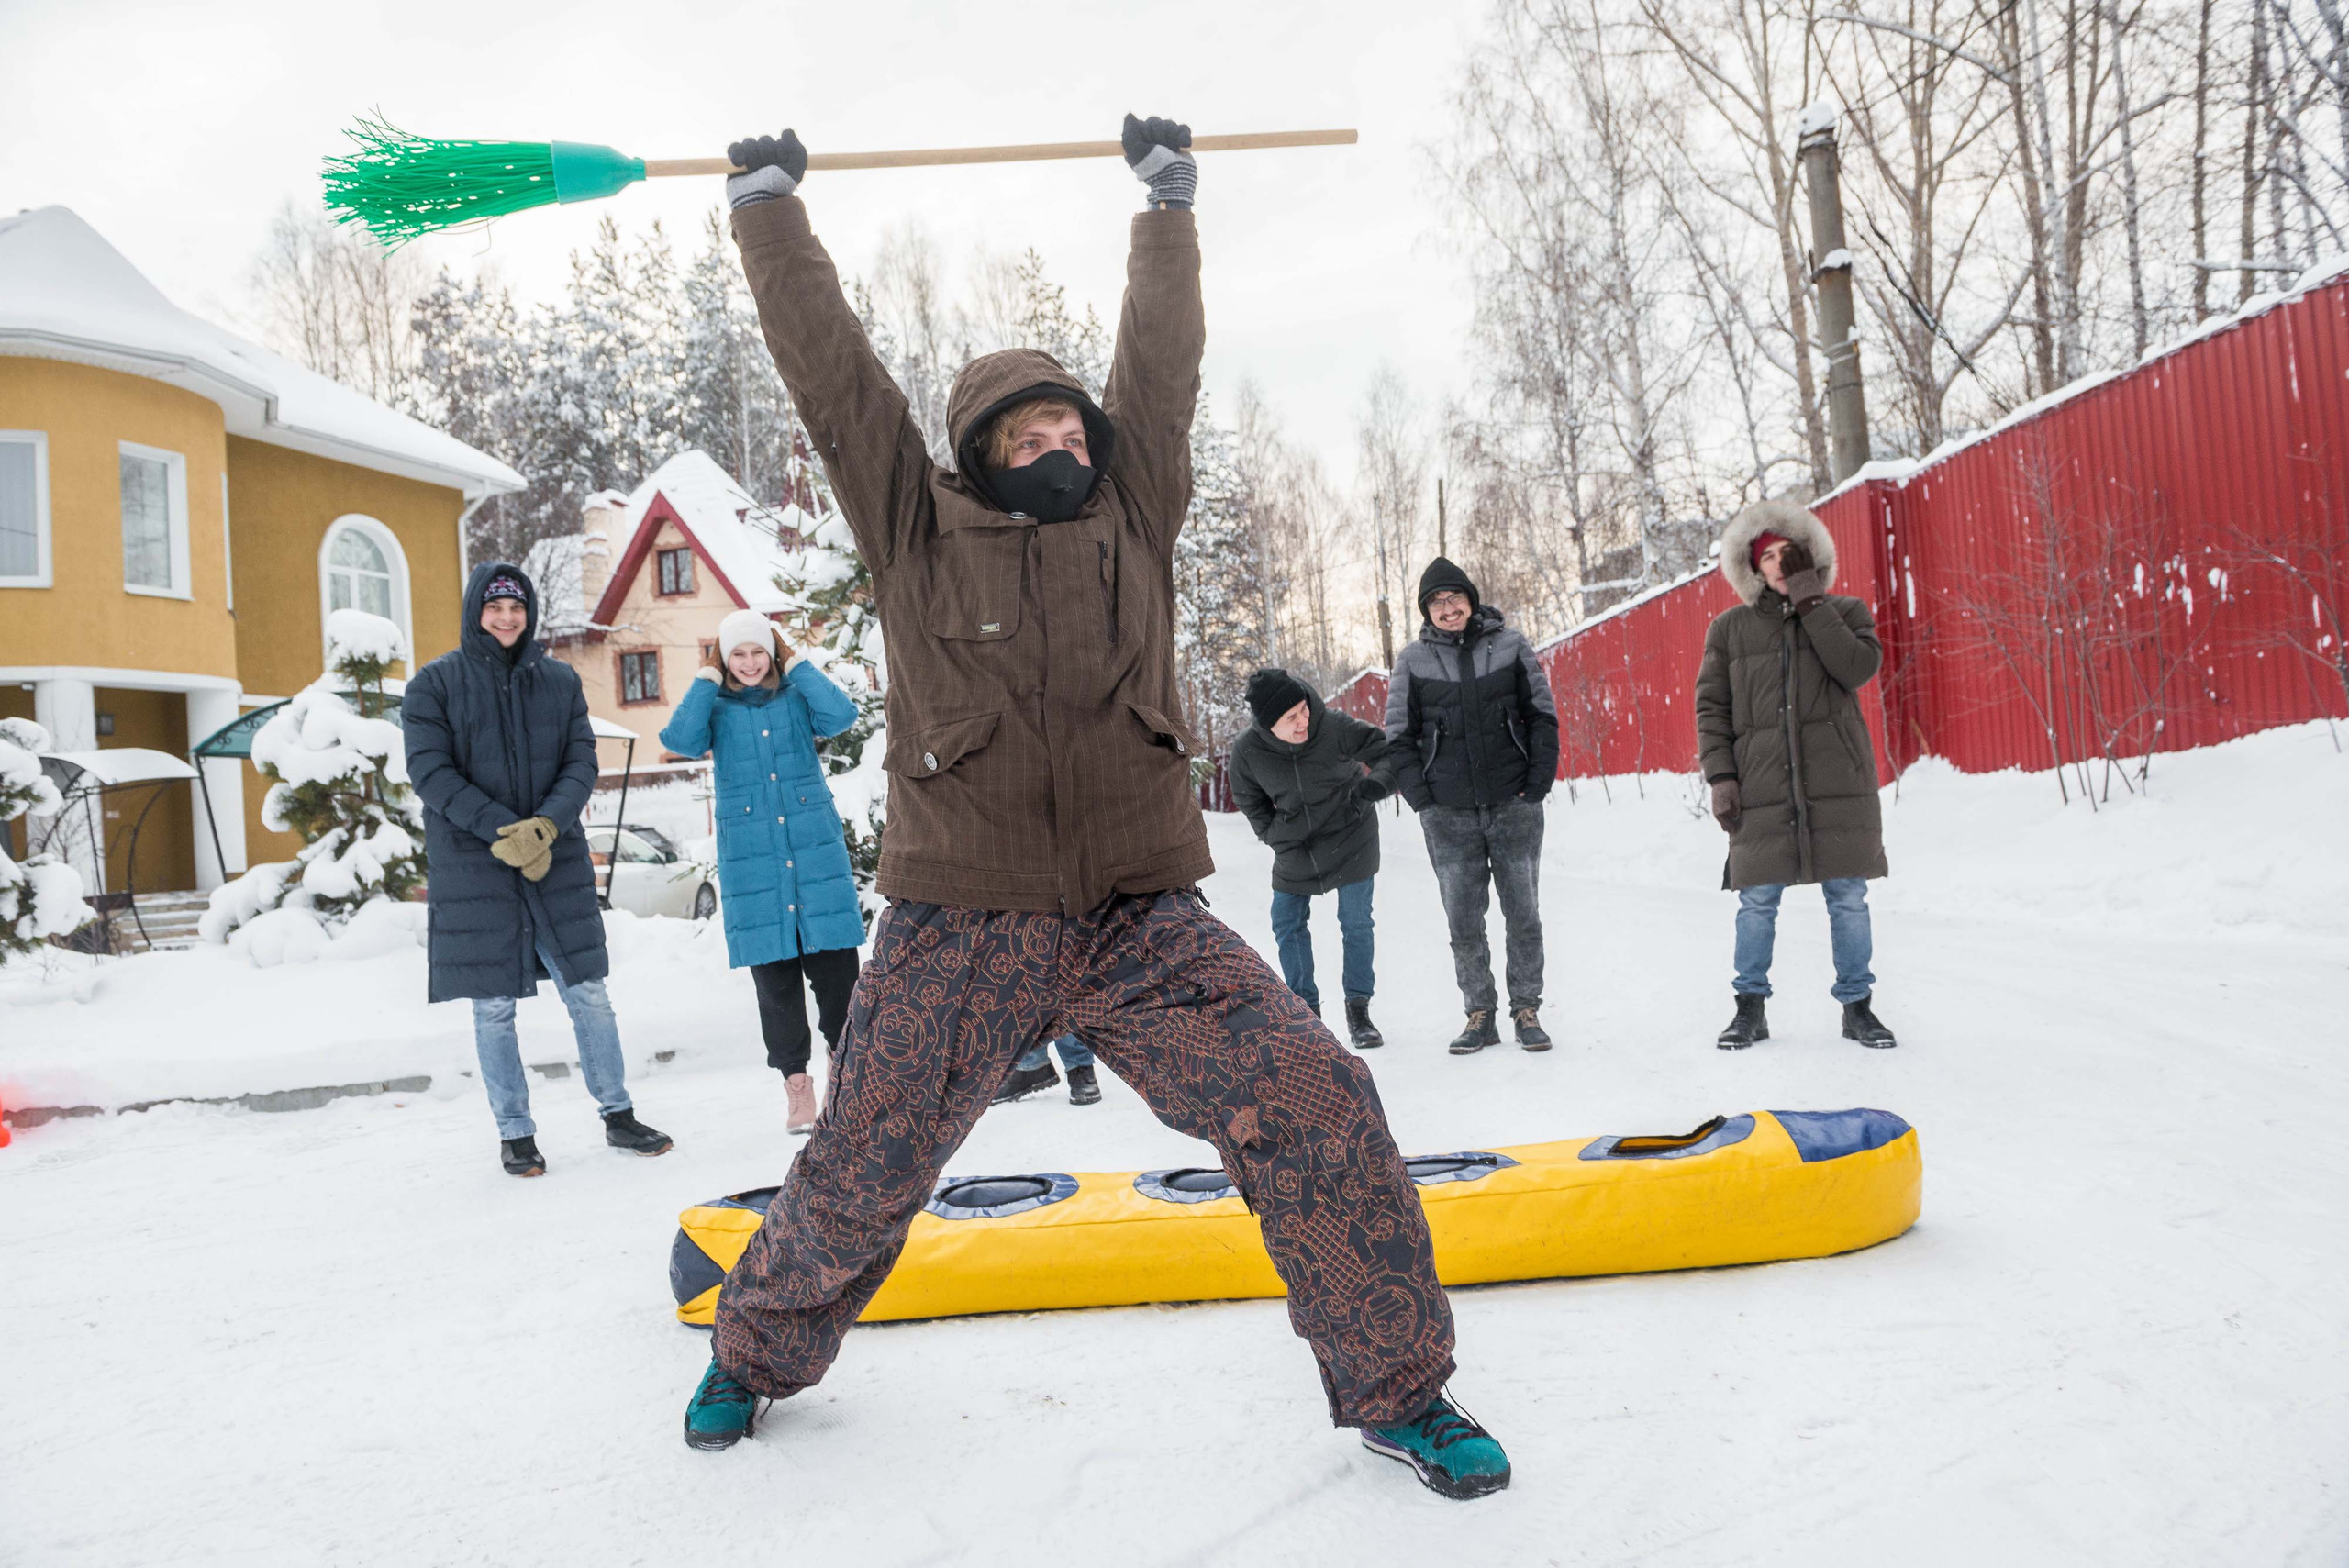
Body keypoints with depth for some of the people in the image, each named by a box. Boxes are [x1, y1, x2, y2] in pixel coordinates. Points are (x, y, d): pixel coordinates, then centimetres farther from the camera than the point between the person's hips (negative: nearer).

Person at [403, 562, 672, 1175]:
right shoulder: (435, 683, 0)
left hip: (557, 859, 2)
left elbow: (582, 762, 3)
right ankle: (515, 1134, 16)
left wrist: (545, 826, -15)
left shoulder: (560, 680, 7)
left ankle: (618, 1116, 18)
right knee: (493, 1009, 4)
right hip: (472, 866, -2)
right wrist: (505, 831, -16)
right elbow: (431, 772, -7)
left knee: (588, 995, 5)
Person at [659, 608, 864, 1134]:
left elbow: (840, 715, -12)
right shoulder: (715, 707, 7)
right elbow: (681, 739, -13)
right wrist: (706, 679, -6)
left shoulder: (798, 696, 8)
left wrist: (796, 663, -5)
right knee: (775, 978, 2)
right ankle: (796, 1082, 13)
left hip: (817, 851, 0)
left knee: (836, 969, 0)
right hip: (750, 859, 0)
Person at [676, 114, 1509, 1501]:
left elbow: (1163, 354, 16)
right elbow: (830, 363, 5)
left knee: (1321, 1110, -12)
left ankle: (1398, 1385, 9)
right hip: (960, 931, -1)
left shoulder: (1132, 504, 9)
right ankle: (759, 1352, 41)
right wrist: (769, 204, 13)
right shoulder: (917, 525, 3)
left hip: (1143, 923, 2)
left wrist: (1169, 198, 26)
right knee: (859, 1177, 9)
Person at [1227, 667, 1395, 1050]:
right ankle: (1306, 1009, 21)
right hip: (1295, 847, 2)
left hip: (1350, 839, -2)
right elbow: (1250, 802, 1)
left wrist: (1376, 782, -34)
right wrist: (1279, 836, -5)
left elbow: (1389, 752, -14)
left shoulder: (1336, 728, -27)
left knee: (1356, 924, -1)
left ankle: (1358, 1011, 14)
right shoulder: (1247, 750, -20)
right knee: (1287, 925, 5)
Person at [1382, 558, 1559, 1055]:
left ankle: (1527, 1010, 18)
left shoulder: (1509, 646, 3)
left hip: (1514, 808, 0)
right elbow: (1398, 737, 6)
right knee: (1463, 922, 4)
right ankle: (1480, 1014, 15)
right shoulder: (1413, 662, 3)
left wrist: (1537, 783, -3)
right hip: (1449, 817, 0)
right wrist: (1423, 798, -3)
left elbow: (1542, 715, 5)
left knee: (1523, 915, 6)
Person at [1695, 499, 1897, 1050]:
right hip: (1761, 790, 0)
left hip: (1838, 786, 0)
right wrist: (1720, 776, -4)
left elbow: (1858, 667, -11)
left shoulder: (1844, 612, 9)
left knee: (1848, 900, 5)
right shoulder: (1730, 628, 11)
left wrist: (1808, 600, -9)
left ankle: (1857, 1005, 18)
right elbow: (1711, 707, 7)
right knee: (1757, 903, 1)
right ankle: (1750, 1009, 14)